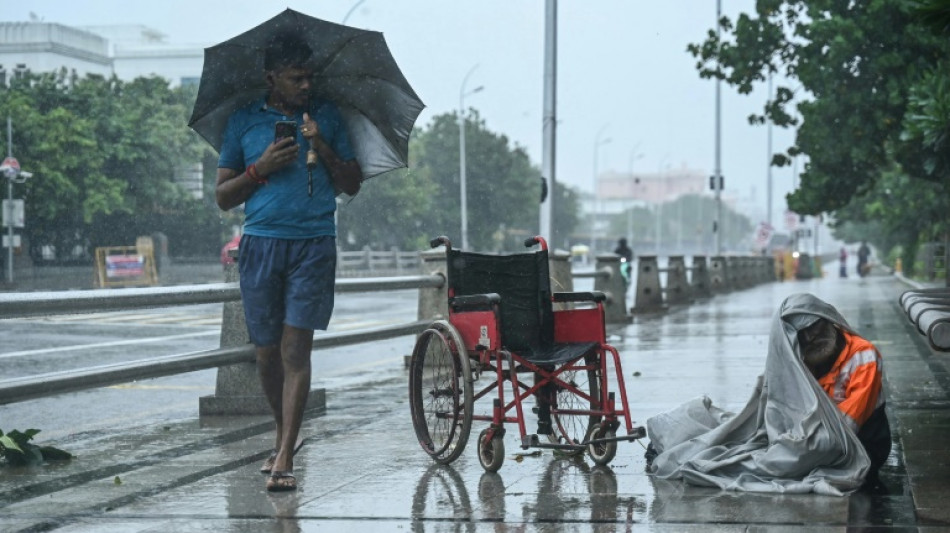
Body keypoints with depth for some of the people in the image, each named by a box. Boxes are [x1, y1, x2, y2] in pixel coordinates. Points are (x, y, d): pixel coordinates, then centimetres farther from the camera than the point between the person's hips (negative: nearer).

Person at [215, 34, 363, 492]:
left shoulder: (326, 116, 11)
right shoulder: (243, 121, 10)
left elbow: (352, 185, 10)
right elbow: (223, 197, 9)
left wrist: (323, 148, -5)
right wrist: (260, 169, -7)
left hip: (314, 244, -1)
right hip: (260, 243, 1)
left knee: (295, 348, -11)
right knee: (267, 352, 5)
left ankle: (284, 459, -12)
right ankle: (283, 437, 28)